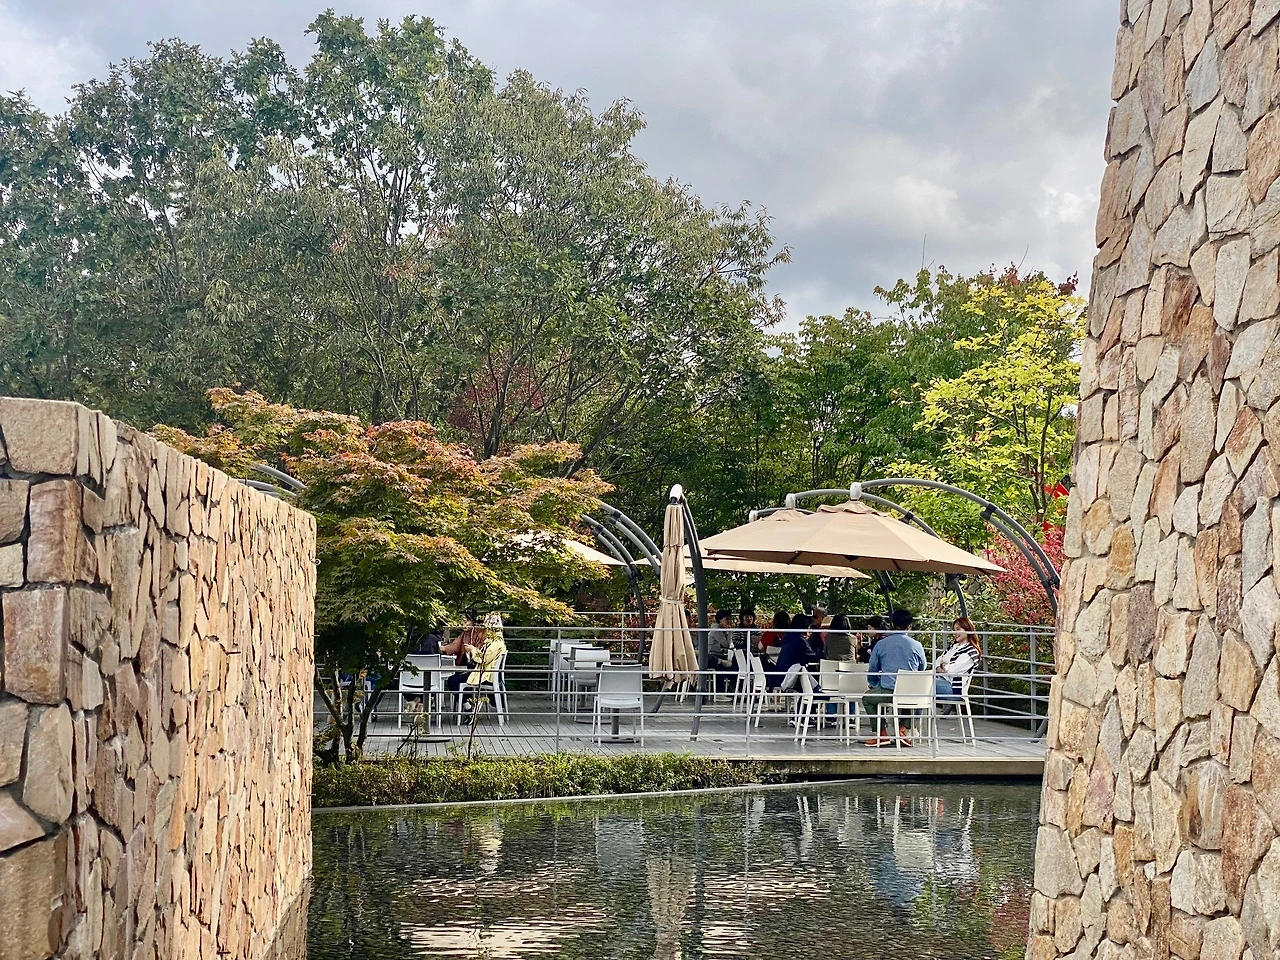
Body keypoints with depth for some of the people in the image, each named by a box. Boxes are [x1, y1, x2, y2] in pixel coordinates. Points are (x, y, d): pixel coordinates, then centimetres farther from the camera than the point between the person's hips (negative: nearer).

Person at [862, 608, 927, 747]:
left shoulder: (881, 644, -1)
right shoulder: (916, 645, 1)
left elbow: (872, 671, 11)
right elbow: (923, 668, 17)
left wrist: (873, 685, 32)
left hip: (887, 691, -2)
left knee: (867, 698, 25)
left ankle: (881, 734, 16)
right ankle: (902, 729, 24)